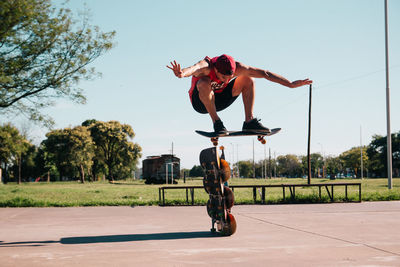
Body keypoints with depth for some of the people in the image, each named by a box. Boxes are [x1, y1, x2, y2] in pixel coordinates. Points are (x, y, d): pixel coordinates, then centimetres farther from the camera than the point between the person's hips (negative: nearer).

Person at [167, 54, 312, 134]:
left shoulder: (236, 67, -21)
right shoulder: (206, 66, -34)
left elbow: (264, 73, -19)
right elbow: (194, 69, -59)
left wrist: (290, 84, -20)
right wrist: (182, 73, -83)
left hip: (217, 100, 5)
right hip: (200, 102, -5)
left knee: (248, 80, -9)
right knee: (204, 82, -38)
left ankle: (249, 121, -10)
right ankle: (216, 122, -27)